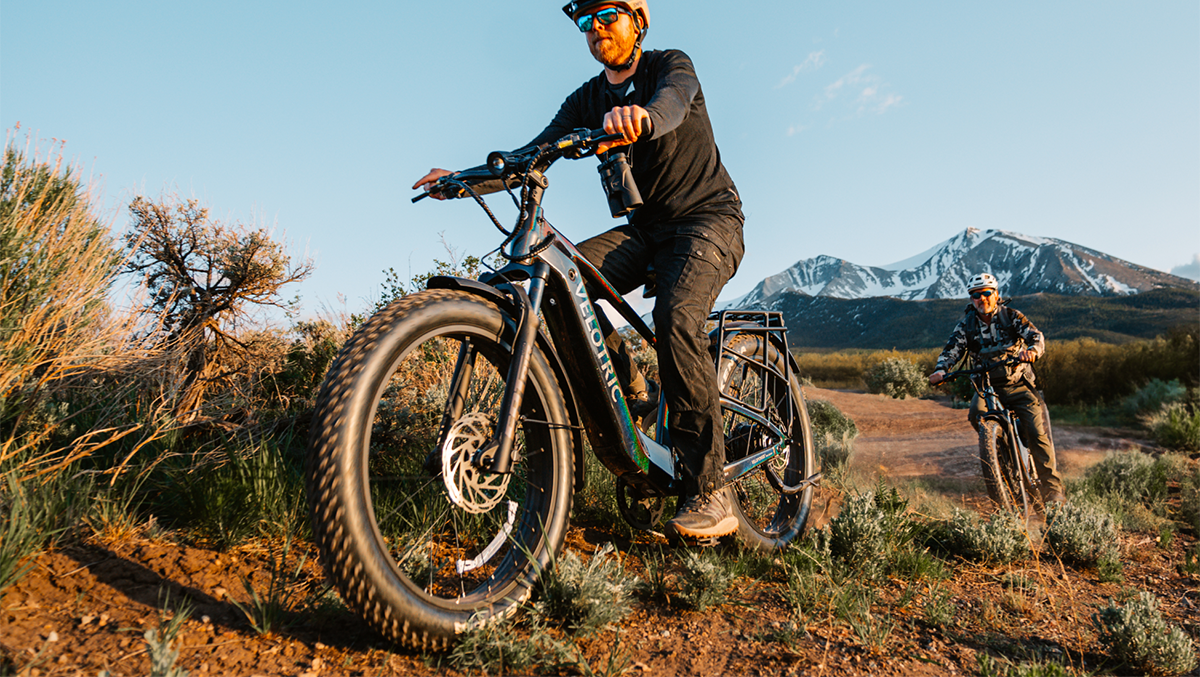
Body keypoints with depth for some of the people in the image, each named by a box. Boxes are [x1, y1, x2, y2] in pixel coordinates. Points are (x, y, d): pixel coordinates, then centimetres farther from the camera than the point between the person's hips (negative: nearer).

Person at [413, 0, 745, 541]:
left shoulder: (671, 65, -3)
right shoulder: (586, 101, 9)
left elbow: (673, 102, -29)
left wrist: (639, 118, -53)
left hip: (709, 218, -4)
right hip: (646, 229, 5)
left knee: (675, 317, -33)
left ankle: (710, 496, -28)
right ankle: (624, 387, -6)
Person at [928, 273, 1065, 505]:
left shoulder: (1011, 316, -2)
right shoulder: (966, 324, 1)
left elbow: (1036, 336, -14)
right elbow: (952, 349, -8)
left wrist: (1032, 350, -38)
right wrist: (940, 370, -27)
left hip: (1019, 384, -1)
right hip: (987, 385, 1)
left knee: (1037, 433, -11)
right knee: (976, 414, -30)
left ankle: (1053, 489, 0)